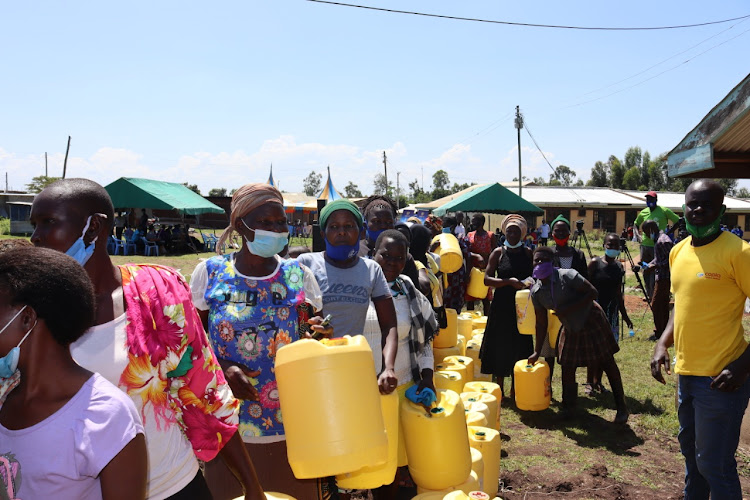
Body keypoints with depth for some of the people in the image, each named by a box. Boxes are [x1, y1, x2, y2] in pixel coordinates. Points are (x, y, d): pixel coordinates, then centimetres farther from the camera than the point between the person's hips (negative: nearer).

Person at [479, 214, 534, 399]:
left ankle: (515, 388, 21)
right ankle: (500, 387, 18)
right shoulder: (499, 252, -1)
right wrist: (509, 282, -21)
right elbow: (487, 279, -8)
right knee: (500, 345, 3)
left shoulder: (528, 253, 5)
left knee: (519, 345, 6)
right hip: (502, 306, -2)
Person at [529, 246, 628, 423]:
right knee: (567, 368, 4)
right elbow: (541, 323, 0)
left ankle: (621, 408, 14)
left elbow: (592, 292, -22)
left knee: (608, 364, 3)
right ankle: (568, 409, 20)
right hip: (570, 328, 5)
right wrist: (537, 351, 0)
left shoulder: (567, 276, -22)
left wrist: (569, 308, -29)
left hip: (592, 320, -5)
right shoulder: (536, 292, -7)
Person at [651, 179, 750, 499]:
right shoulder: (678, 251, 8)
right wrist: (663, 343, 5)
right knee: (690, 450, 24)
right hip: (686, 373, 8)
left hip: (719, 379, -7)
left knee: (714, 465, 2)